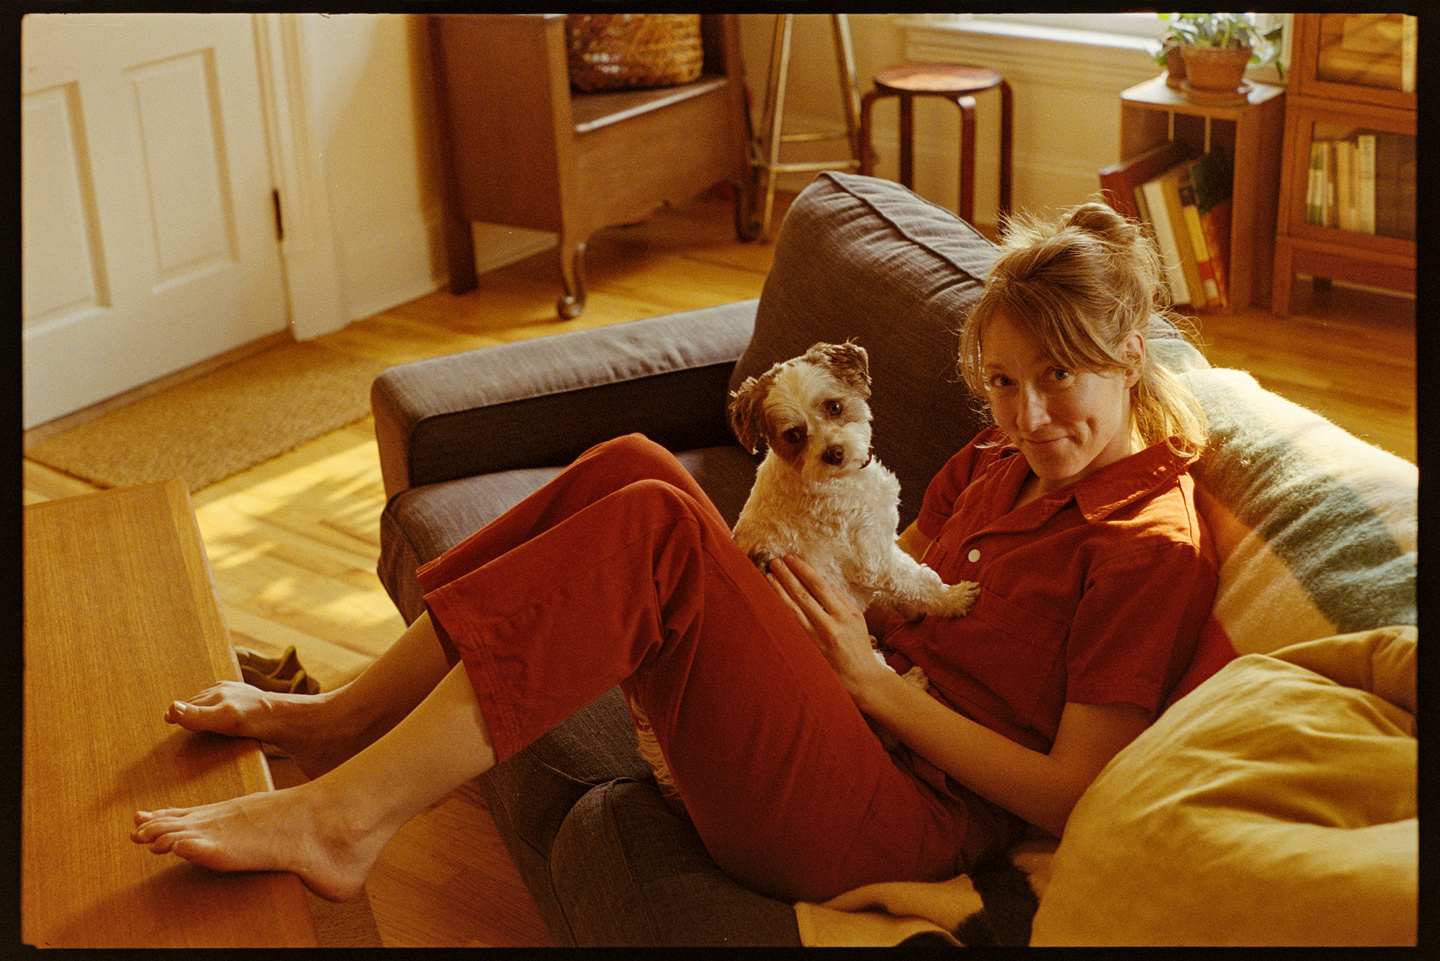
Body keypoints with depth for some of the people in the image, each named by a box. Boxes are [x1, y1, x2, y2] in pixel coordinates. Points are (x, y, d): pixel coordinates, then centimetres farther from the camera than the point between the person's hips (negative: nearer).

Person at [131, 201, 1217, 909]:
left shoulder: (1153, 548, -7)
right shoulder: (993, 468, 18)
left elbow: (1072, 796, -12)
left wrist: (874, 678, -12)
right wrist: (809, 592, -2)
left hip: (896, 821, -8)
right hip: (842, 725, 8)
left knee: (654, 526, -26)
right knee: (634, 467, -12)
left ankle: (342, 814, -24)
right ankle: (342, 718, -7)